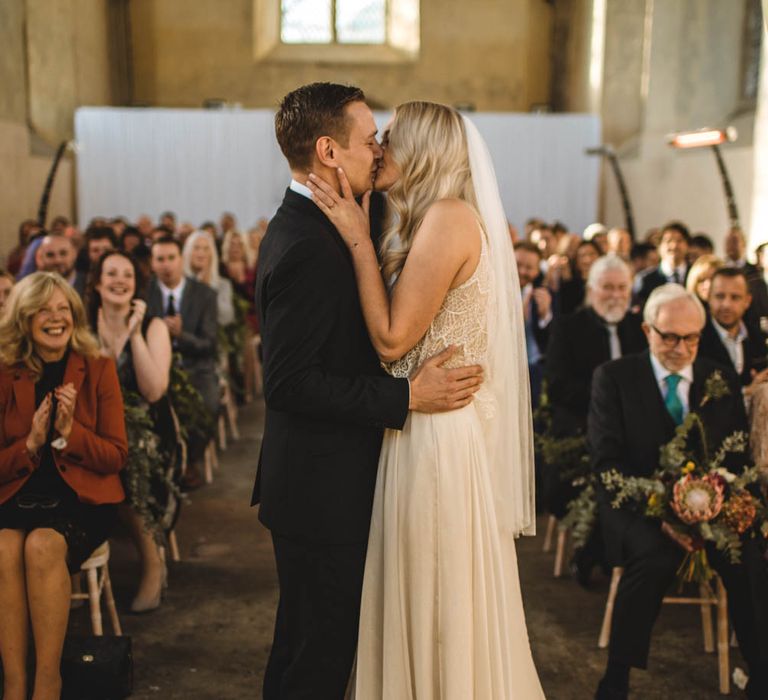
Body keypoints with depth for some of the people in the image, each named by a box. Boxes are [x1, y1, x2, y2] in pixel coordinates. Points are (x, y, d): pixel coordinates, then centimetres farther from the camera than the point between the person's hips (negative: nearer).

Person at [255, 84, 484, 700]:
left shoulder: (304, 227, 9)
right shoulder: (307, 249, -24)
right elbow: (290, 384, -27)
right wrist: (408, 397, -23)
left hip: (312, 484, 10)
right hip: (322, 492, -10)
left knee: (302, 643, 24)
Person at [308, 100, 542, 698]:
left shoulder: (449, 216, -16)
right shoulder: (433, 222, 13)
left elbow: (393, 339, -18)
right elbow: (394, 329, 7)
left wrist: (360, 239, -13)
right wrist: (362, 235, 5)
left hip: (440, 438, -9)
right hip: (423, 431, 9)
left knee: (441, 599, 6)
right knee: (431, 600, 20)